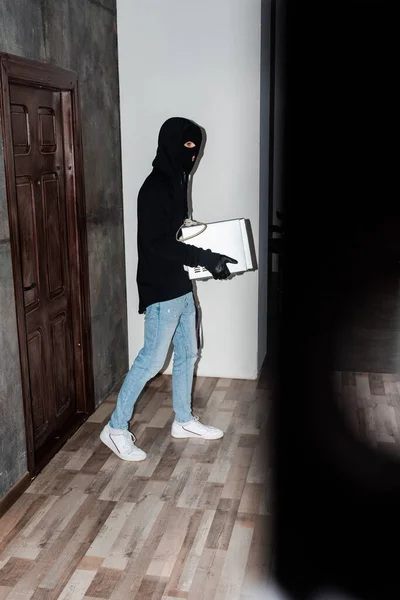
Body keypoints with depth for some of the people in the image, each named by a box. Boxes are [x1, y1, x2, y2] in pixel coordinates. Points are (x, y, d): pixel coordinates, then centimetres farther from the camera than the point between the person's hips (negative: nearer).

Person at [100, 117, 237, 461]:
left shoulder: (177, 182, 11)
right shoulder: (155, 187, -18)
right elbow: (157, 243, -25)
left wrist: (208, 257, 8)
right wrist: (205, 258, -27)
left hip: (181, 287, 10)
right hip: (161, 291, -9)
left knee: (187, 353, 16)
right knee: (153, 359, -3)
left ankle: (184, 421, 31)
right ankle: (116, 428, 12)